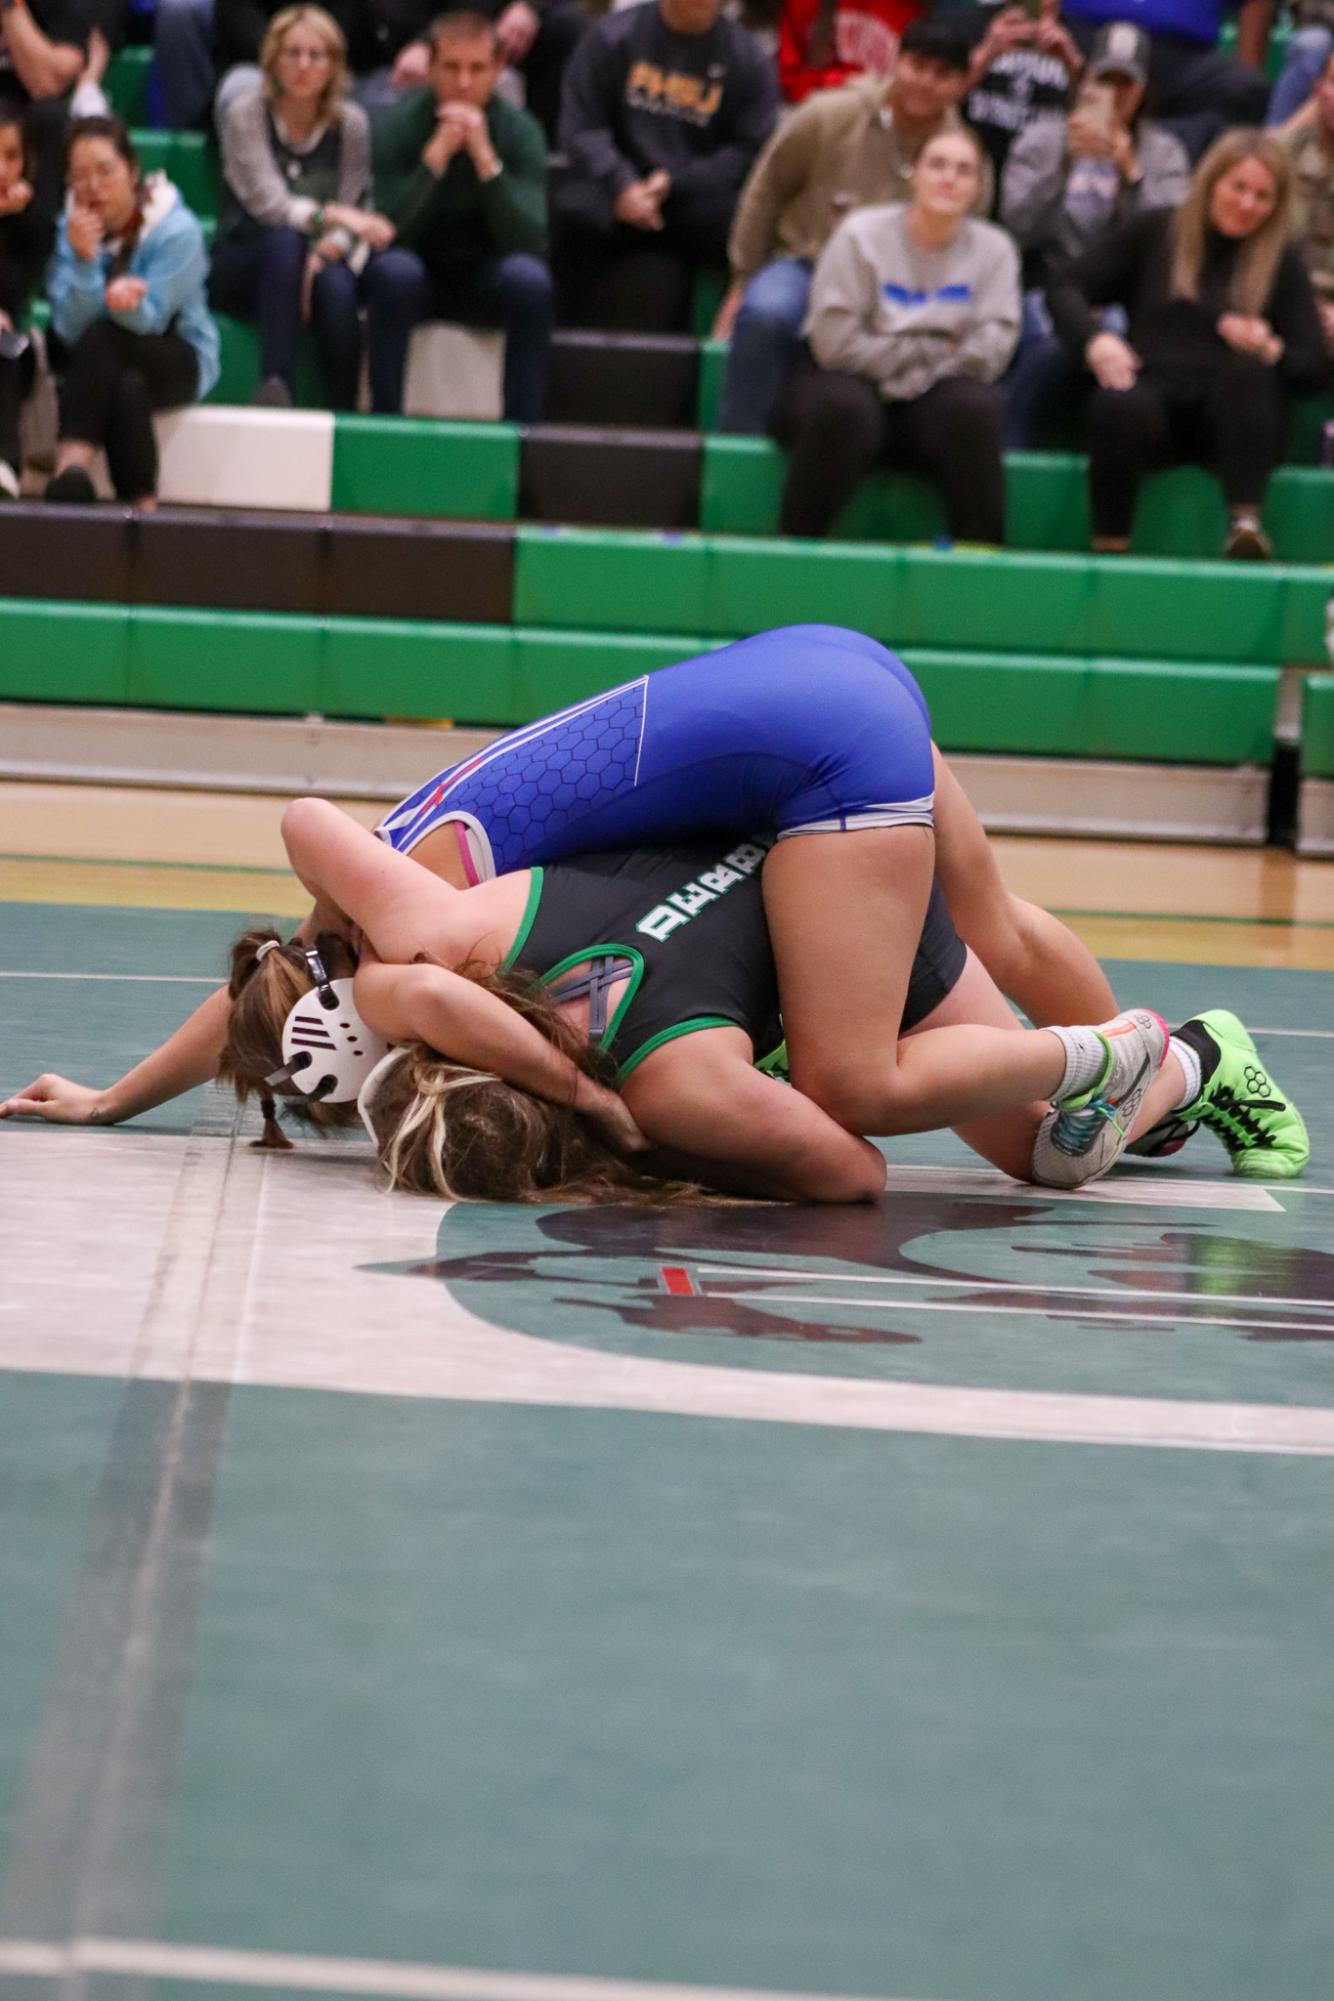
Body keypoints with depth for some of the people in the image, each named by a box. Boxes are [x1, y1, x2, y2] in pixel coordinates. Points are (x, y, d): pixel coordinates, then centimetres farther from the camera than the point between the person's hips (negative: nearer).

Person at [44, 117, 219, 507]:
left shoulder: (177, 230, -15)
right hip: (97, 367, 3)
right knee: (127, 392, -36)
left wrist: (130, 304, -45)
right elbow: (70, 329, -15)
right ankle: (140, 504, -35)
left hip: (179, 361, -3)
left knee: (100, 340, -34)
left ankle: (72, 468, -48)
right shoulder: (71, 226, -6)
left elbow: (150, 320, -20)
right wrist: (83, 260, -30)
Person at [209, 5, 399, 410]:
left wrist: (329, 250, -25)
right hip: (241, 269, -1)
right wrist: (332, 215, -36)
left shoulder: (351, 123, 1)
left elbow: (356, 211, -3)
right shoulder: (245, 113, -6)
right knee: (286, 242, -36)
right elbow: (268, 204, -19)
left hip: (320, 264, 1)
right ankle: (275, 386, -44)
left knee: (337, 286, -34)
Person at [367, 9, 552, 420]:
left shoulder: (520, 131, -10)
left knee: (530, 278, -32)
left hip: (486, 281, 1)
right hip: (419, 272, -1)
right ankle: (384, 416, -25)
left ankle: (521, 426, -23)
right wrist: (436, 155, -32)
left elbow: (529, 241, -22)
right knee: (392, 271, -35)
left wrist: (485, 158, -32)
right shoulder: (397, 127, -12)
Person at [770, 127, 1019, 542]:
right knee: (844, 407, -37)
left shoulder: (993, 250, 3)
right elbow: (836, 343, -12)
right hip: (849, 383, -2)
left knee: (973, 407, -31)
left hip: (928, 402, 2)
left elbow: (990, 351, -8)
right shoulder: (862, 236, -5)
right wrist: (931, 352, -8)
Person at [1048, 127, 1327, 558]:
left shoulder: (1282, 262, 14)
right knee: (1117, 405, -36)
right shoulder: (1155, 232, 15)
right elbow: (1066, 291, 11)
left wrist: (1271, 350, -15)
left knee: (1247, 372, -35)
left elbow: (1313, 368, 8)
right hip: (1154, 389, 0)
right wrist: (1095, 340, -11)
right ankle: (1109, 547, -36)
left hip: (1230, 414, 0)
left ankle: (1245, 522, -43)